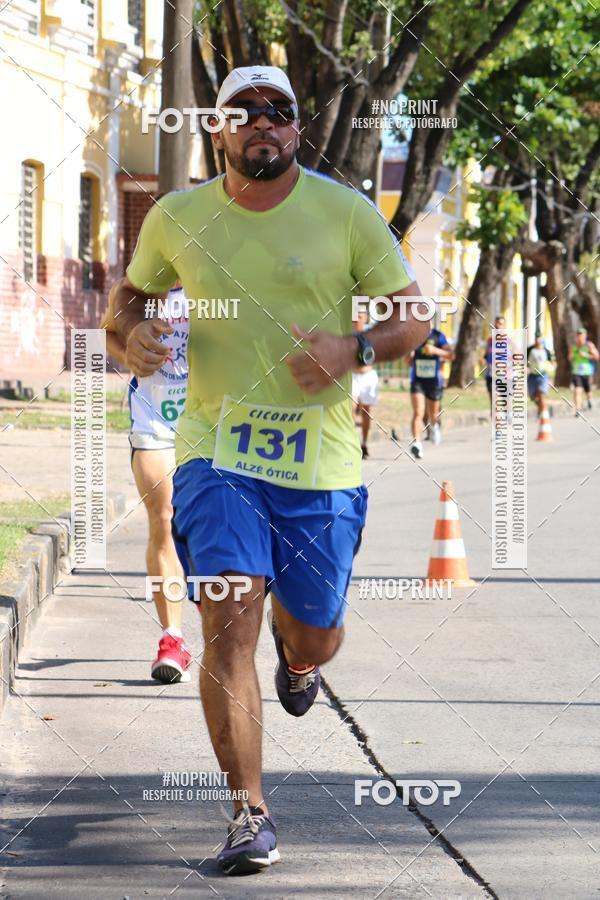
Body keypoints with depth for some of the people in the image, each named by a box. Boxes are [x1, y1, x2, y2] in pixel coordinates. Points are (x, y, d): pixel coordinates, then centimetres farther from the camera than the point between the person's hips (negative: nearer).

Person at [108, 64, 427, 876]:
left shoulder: (347, 214, -1)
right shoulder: (178, 217, 3)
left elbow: (413, 318, 3)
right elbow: (132, 291, 20)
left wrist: (354, 349, -17)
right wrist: (135, 331, -4)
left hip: (320, 458, 0)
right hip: (217, 451, 0)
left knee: (314, 635, 11)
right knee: (229, 624, -16)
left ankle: (298, 654, 52)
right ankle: (250, 815, -9)